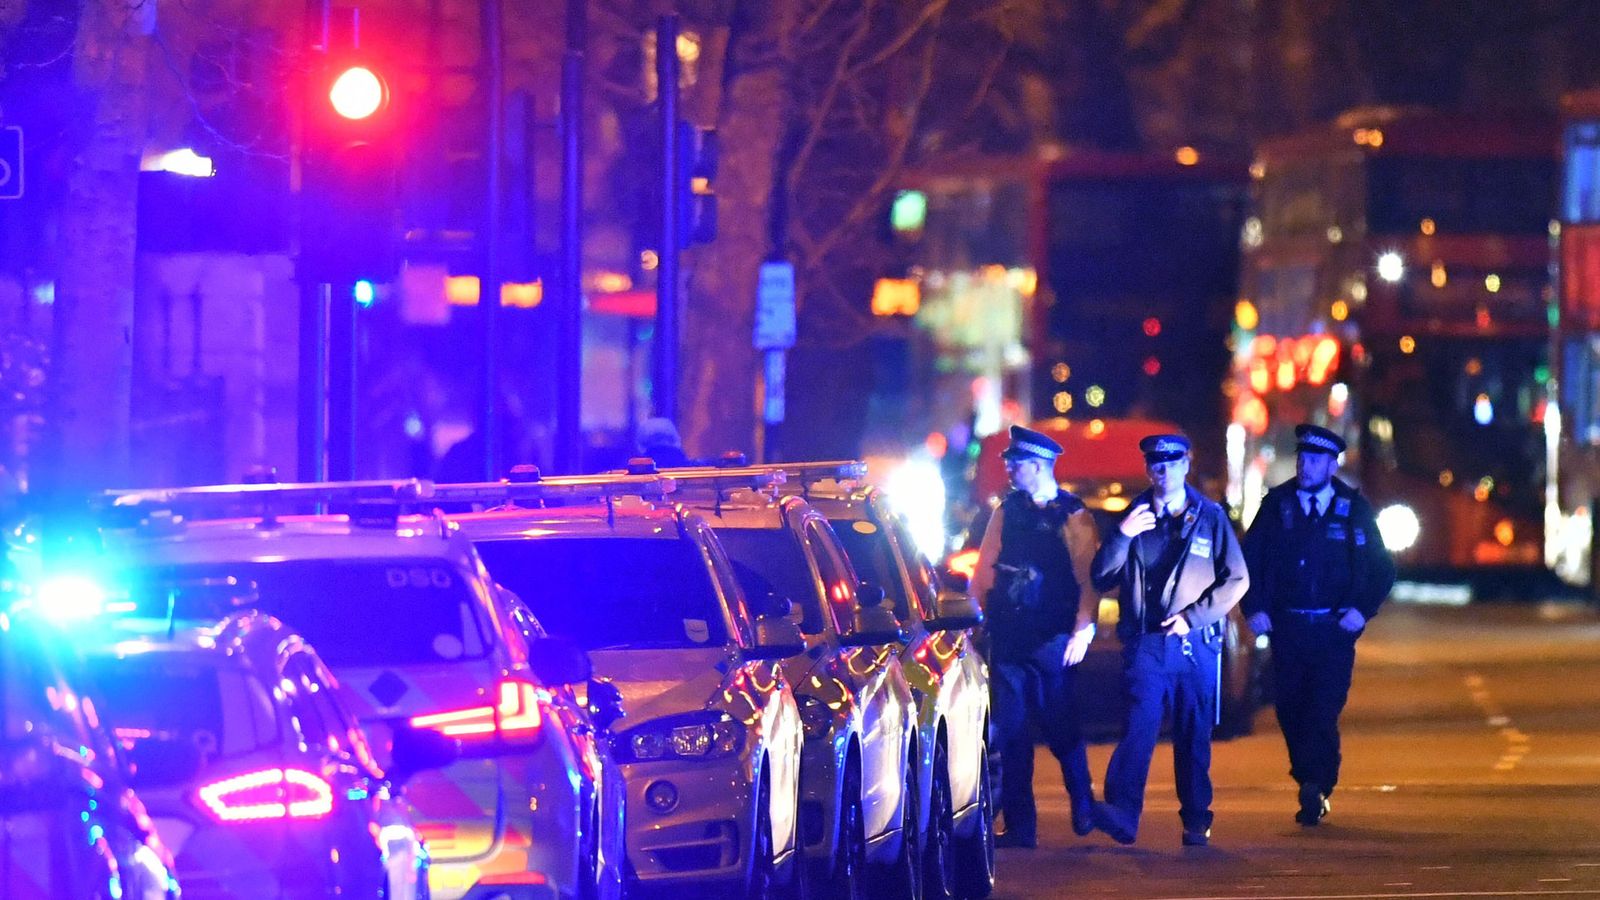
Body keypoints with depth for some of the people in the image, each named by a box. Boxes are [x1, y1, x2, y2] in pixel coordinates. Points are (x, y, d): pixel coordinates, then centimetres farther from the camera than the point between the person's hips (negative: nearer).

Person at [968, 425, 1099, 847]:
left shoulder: (1074, 518, -4)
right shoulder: (1007, 511, 11)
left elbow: (1089, 579, -6)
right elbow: (985, 568, 14)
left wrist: (1082, 631, -13)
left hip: (1051, 639, -4)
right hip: (1007, 638, 4)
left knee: (1062, 731, 4)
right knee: (1009, 733, 1)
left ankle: (1083, 807, 27)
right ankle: (1019, 825, 4)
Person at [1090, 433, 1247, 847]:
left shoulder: (1210, 517, 7)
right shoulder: (1134, 517, 10)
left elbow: (1237, 579, 6)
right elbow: (1101, 578, 6)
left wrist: (1193, 616, -5)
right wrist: (1121, 535, -9)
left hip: (1195, 643, 0)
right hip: (1145, 642, 0)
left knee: (1194, 735, 5)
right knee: (1139, 724, -16)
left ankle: (1196, 821, 15)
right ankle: (1122, 812, -28)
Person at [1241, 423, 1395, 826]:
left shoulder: (1354, 509, 2)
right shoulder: (1276, 505, 5)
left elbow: (1382, 568, 6)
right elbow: (1248, 558, 8)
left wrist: (1363, 610, -8)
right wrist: (1255, 608, -4)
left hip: (1334, 629, -2)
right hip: (1286, 627, 2)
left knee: (1323, 712, -14)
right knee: (1291, 713, 4)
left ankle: (1315, 789, -15)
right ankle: (1314, 790, 18)